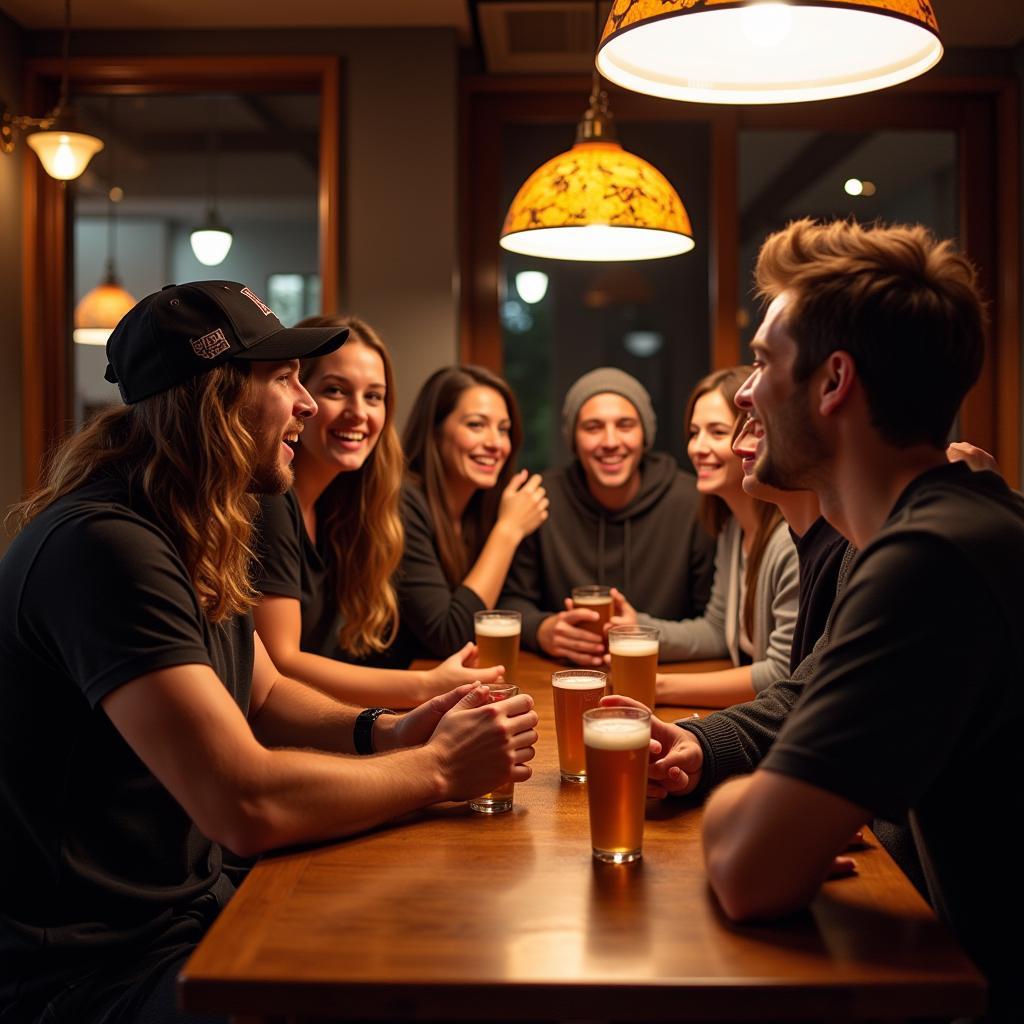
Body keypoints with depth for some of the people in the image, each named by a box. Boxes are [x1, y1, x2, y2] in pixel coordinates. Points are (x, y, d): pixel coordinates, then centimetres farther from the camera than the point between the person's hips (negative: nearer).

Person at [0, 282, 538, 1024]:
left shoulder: (196, 540, 7)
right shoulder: (104, 546, -26)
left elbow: (264, 699, 17)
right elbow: (249, 804, -31)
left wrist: (383, 732, -3)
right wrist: (438, 768, -17)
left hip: (191, 907, 9)